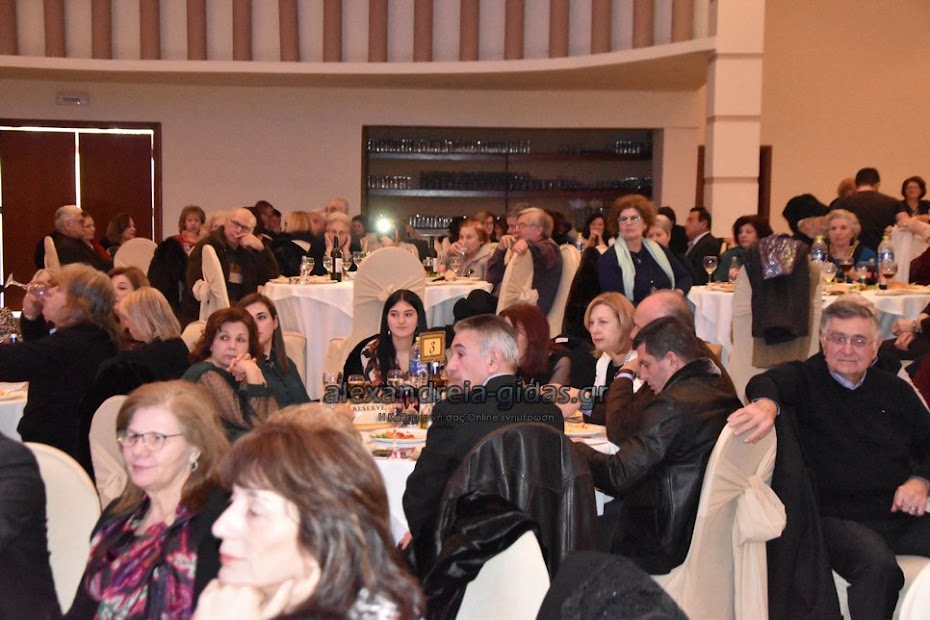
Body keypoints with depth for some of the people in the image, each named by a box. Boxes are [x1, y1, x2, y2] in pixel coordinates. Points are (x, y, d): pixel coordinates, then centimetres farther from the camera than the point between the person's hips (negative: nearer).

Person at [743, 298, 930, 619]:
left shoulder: (894, 389, 18)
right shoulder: (804, 379, 3)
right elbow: (763, 383, -20)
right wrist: (766, 403, -46)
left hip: (899, 513, 5)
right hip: (836, 516, -5)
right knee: (878, 566, -34)